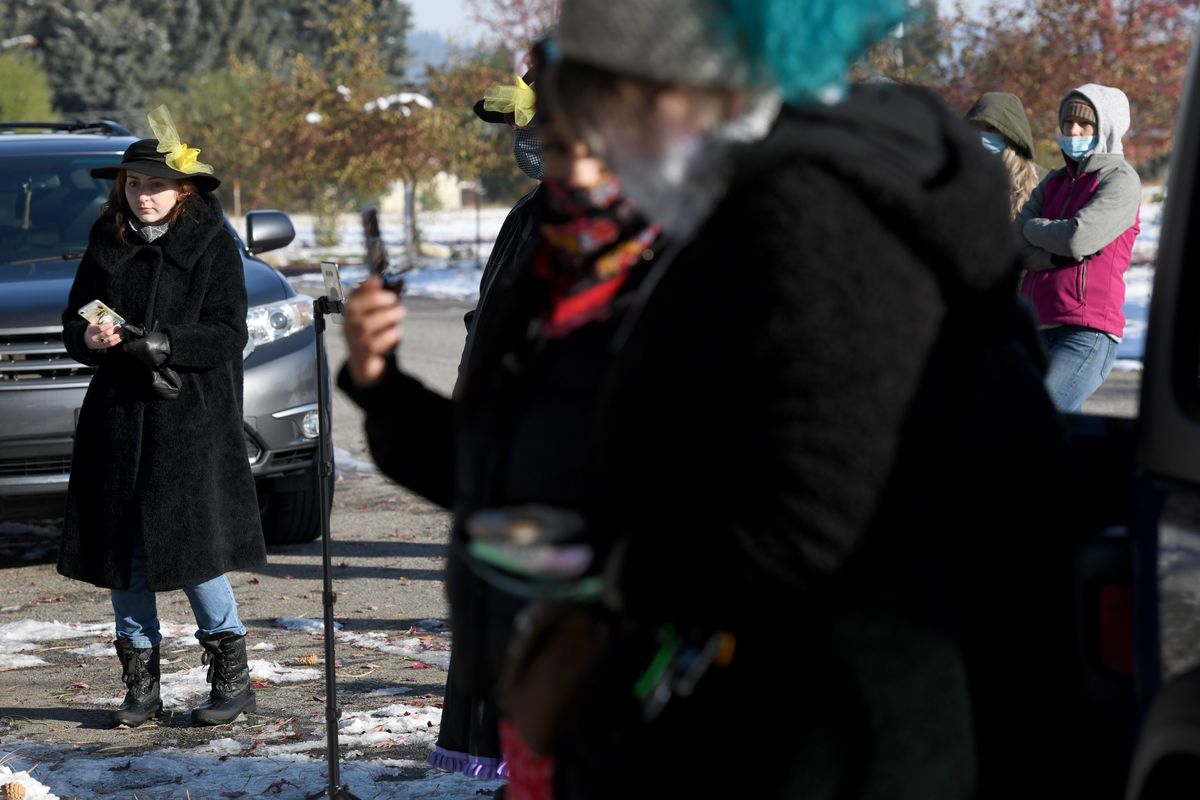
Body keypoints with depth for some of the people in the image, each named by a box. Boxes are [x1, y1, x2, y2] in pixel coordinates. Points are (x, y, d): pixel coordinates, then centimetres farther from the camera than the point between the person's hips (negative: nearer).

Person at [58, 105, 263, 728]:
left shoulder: (211, 243, -3)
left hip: (192, 420, -4)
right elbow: (74, 320, 12)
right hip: (119, 417, 4)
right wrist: (88, 336, -10)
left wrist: (159, 343, -21)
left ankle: (232, 676, 5)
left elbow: (226, 334, -8)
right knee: (123, 549, 4)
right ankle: (141, 682, 13)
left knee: (192, 543, -9)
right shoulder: (107, 242, 10)